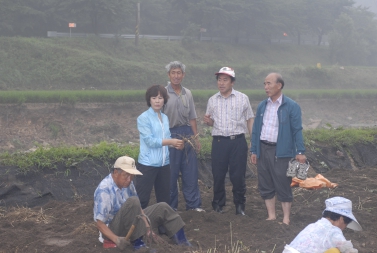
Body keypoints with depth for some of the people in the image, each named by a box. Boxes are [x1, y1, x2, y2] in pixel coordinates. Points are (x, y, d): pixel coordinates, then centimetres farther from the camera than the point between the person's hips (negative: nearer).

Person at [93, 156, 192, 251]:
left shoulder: (127, 183, -3)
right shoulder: (104, 190, -25)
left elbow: (137, 208, 3)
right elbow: (99, 222, -25)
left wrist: (148, 228, -6)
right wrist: (116, 239, -37)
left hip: (130, 224, 8)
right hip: (113, 229, -8)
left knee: (162, 208, 3)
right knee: (132, 202, -31)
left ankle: (182, 242, 4)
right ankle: (137, 242, -21)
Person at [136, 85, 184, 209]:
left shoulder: (165, 118, 12)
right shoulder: (143, 118, -9)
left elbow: (166, 139, 14)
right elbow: (150, 141, -17)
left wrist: (176, 144, -7)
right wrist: (171, 141, -18)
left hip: (164, 163, 7)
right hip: (148, 164, -7)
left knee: (164, 197, 17)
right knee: (142, 198, -3)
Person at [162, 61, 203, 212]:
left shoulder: (188, 93, 11)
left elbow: (192, 118, 15)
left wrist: (196, 138, 12)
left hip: (187, 133, 4)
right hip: (170, 134, -4)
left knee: (191, 172, 5)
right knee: (171, 173, 3)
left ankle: (193, 204, 13)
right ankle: (171, 206, 13)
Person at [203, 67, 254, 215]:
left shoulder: (242, 98, 3)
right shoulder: (212, 100, 9)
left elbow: (250, 120, 6)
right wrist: (207, 121, -7)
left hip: (238, 141, -2)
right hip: (219, 142, 2)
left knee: (238, 175, 1)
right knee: (218, 175, 5)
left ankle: (239, 204, 17)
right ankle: (218, 203, 20)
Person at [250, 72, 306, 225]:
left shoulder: (291, 106, -5)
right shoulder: (262, 106, 11)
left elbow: (297, 130, -7)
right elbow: (256, 129, 13)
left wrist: (300, 152, -14)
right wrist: (254, 150, 10)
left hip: (281, 151, -5)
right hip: (263, 149, 5)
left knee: (283, 186, 1)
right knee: (265, 186, 10)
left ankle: (286, 219, 12)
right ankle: (271, 216, 22)